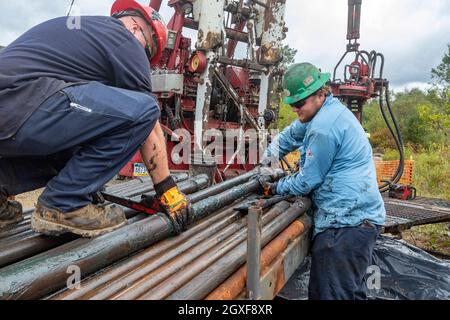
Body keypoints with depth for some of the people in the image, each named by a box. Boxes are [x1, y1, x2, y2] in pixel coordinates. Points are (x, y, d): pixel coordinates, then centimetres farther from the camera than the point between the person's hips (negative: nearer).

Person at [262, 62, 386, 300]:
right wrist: (267, 162, 21)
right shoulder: (329, 110, 13)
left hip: (347, 223, -11)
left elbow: (309, 180, -13)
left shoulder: (324, 126, -20)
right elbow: (290, 135, 25)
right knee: (352, 290, 23)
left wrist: (277, 188, 3)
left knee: (330, 294, -2)